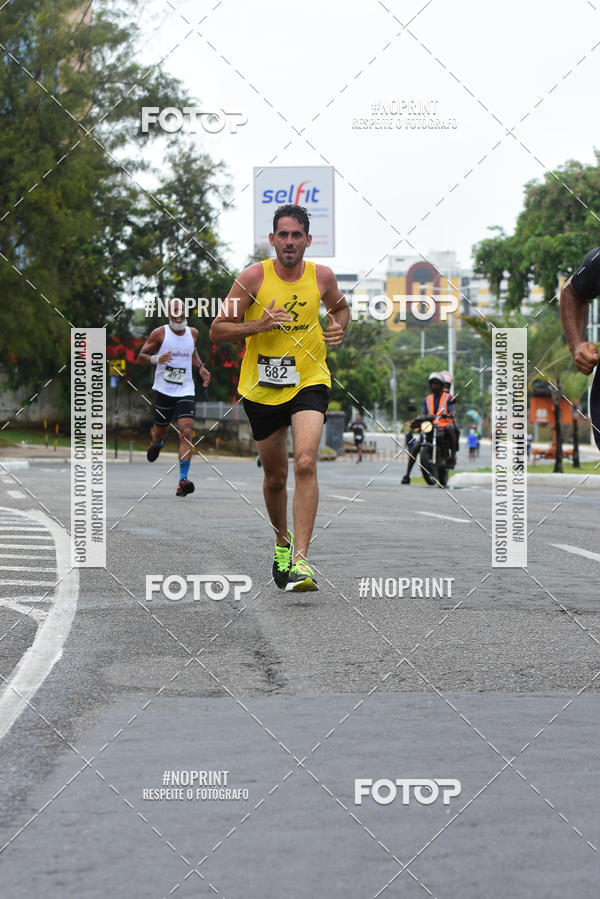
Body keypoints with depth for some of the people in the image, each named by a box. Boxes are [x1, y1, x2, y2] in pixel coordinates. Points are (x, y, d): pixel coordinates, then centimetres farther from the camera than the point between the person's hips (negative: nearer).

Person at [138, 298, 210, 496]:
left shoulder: (192, 333, 9)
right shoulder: (160, 333, -3)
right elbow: (141, 356, 0)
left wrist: (201, 368, 14)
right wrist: (156, 359, -19)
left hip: (185, 392, 1)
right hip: (164, 390, -1)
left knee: (186, 433, -16)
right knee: (160, 432, 12)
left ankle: (183, 480, -21)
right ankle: (157, 444, 53)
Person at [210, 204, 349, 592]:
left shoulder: (321, 276, -1)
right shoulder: (254, 277, -8)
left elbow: (340, 306, 21)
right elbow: (218, 329, -5)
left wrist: (339, 328, -1)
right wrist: (259, 324, -21)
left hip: (309, 381, 0)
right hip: (262, 387, 1)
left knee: (305, 462, -22)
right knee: (275, 476, 12)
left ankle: (300, 560, -25)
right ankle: (282, 542, 40)